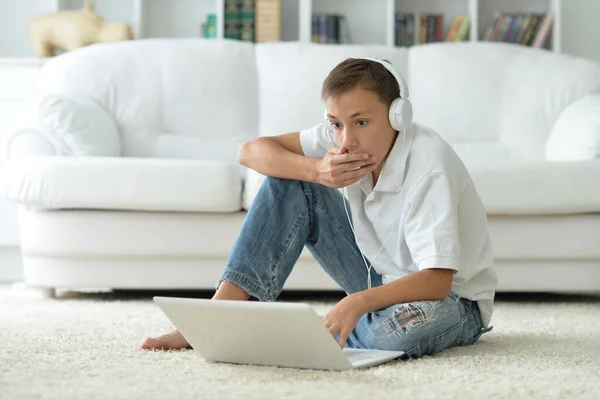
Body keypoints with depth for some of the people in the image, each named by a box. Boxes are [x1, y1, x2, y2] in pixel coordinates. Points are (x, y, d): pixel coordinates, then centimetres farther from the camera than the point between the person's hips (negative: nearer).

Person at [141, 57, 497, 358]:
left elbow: (436, 280, -36)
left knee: (404, 329, -43)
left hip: (453, 297, -5)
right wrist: (316, 171, -30)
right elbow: (250, 152, -12)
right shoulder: (340, 139, -13)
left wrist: (357, 302, -50)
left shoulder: (428, 165, -30)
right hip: (379, 276, 5)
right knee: (291, 183, -10)